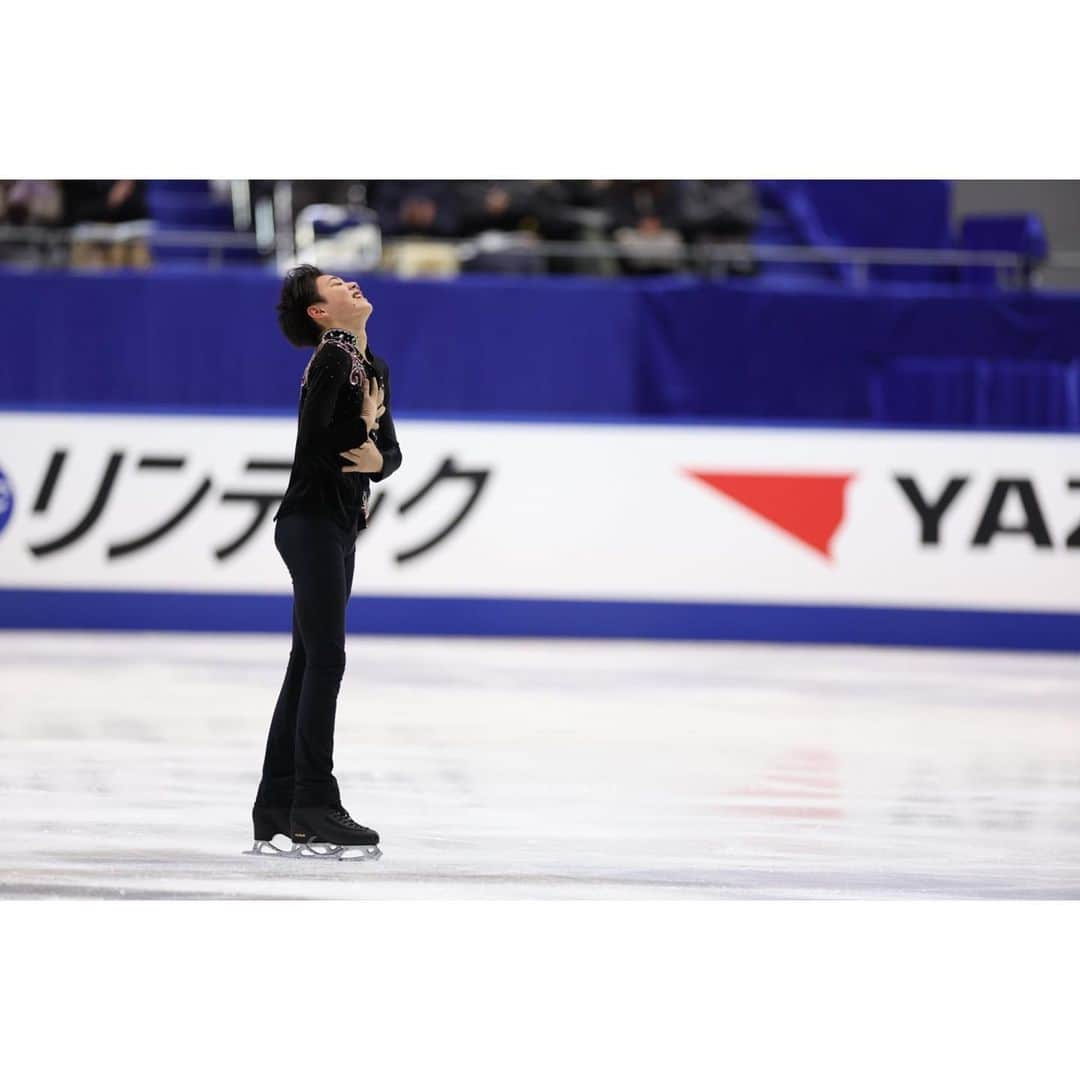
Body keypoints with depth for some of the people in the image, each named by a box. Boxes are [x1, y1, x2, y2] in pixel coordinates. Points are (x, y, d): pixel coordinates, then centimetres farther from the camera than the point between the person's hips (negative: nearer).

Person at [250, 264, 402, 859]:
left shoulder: (373, 366, 14)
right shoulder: (332, 359, -13)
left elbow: (390, 451, 14)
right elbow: (313, 442, -21)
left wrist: (375, 458, -7)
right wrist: (364, 424, -6)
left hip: (339, 528, 9)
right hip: (312, 521, -9)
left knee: (308, 666, 9)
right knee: (325, 660, -9)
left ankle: (275, 818, 13)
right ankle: (314, 811, -7)